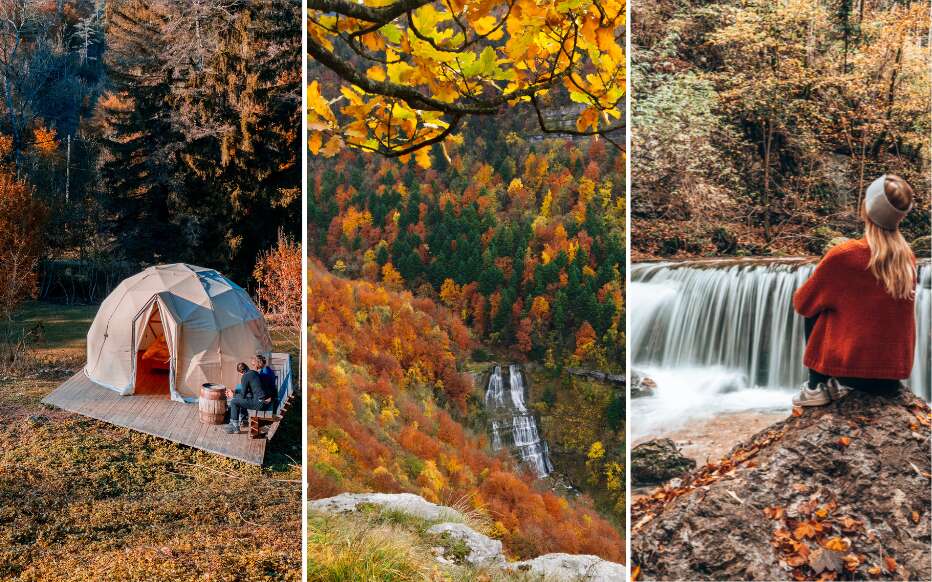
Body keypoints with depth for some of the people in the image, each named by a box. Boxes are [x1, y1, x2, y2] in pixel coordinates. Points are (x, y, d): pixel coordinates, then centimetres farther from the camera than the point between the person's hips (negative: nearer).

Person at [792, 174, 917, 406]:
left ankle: (816, 387, 13)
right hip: (894, 375, 5)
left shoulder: (844, 255, -13)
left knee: (815, 310, 17)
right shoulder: (908, 257, 3)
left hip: (853, 370, -5)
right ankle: (835, 384, 18)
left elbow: (802, 304, 0)